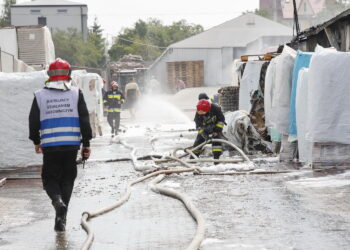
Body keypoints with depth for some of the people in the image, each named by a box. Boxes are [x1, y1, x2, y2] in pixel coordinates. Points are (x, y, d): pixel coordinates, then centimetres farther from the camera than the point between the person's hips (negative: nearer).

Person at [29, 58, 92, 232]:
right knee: (67, 179, 11)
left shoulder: (40, 95, 4)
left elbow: (33, 121, 7)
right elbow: (84, 120, 1)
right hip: (71, 145, 1)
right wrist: (86, 144, 6)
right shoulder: (76, 93, 4)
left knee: (50, 178, 9)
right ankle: (61, 219, 8)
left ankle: (57, 200, -23)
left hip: (49, 146, -1)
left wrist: (36, 141, 22)